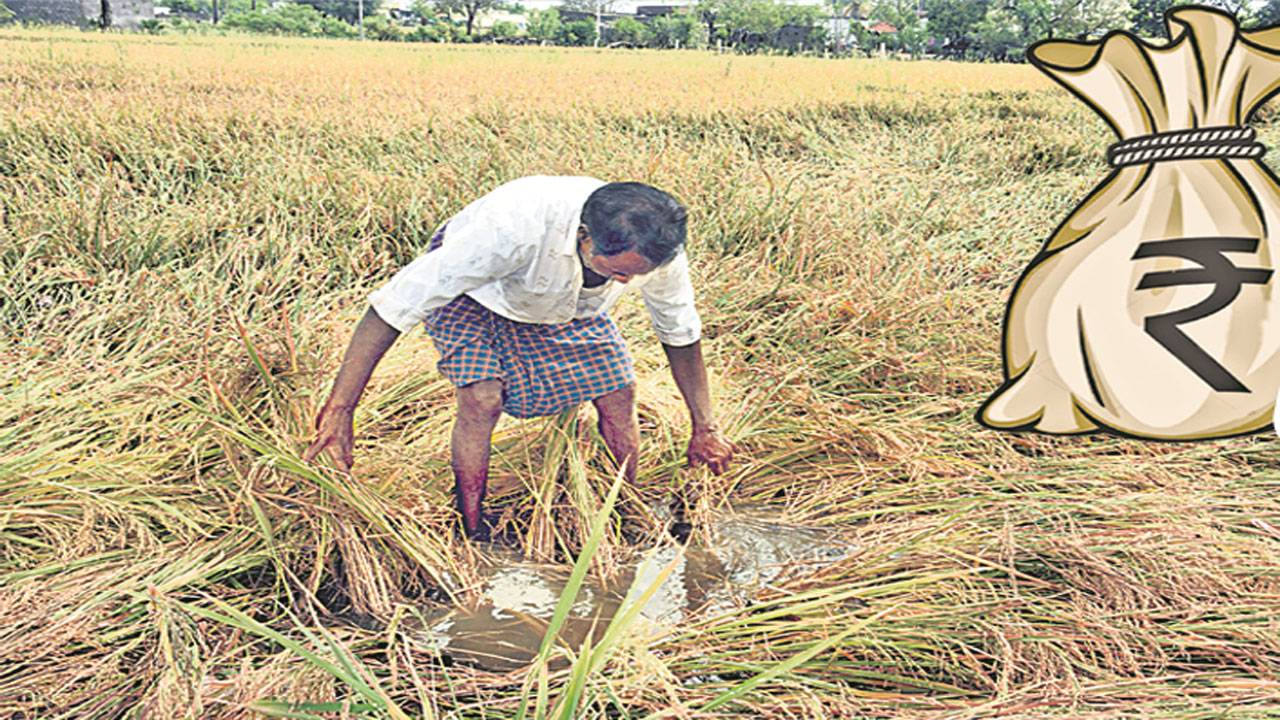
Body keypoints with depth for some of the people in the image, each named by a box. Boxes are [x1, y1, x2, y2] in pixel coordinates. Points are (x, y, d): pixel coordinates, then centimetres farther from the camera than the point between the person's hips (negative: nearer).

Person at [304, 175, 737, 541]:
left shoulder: (657, 247, -30)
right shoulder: (514, 226, -47)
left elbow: (681, 334, -9)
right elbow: (397, 303, -42)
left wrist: (705, 429, -3)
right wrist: (339, 410, -42)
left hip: (565, 301, 4)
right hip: (472, 291, -4)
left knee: (617, 394, -9)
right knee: (482, 398, -25)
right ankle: (472, 533, -3)